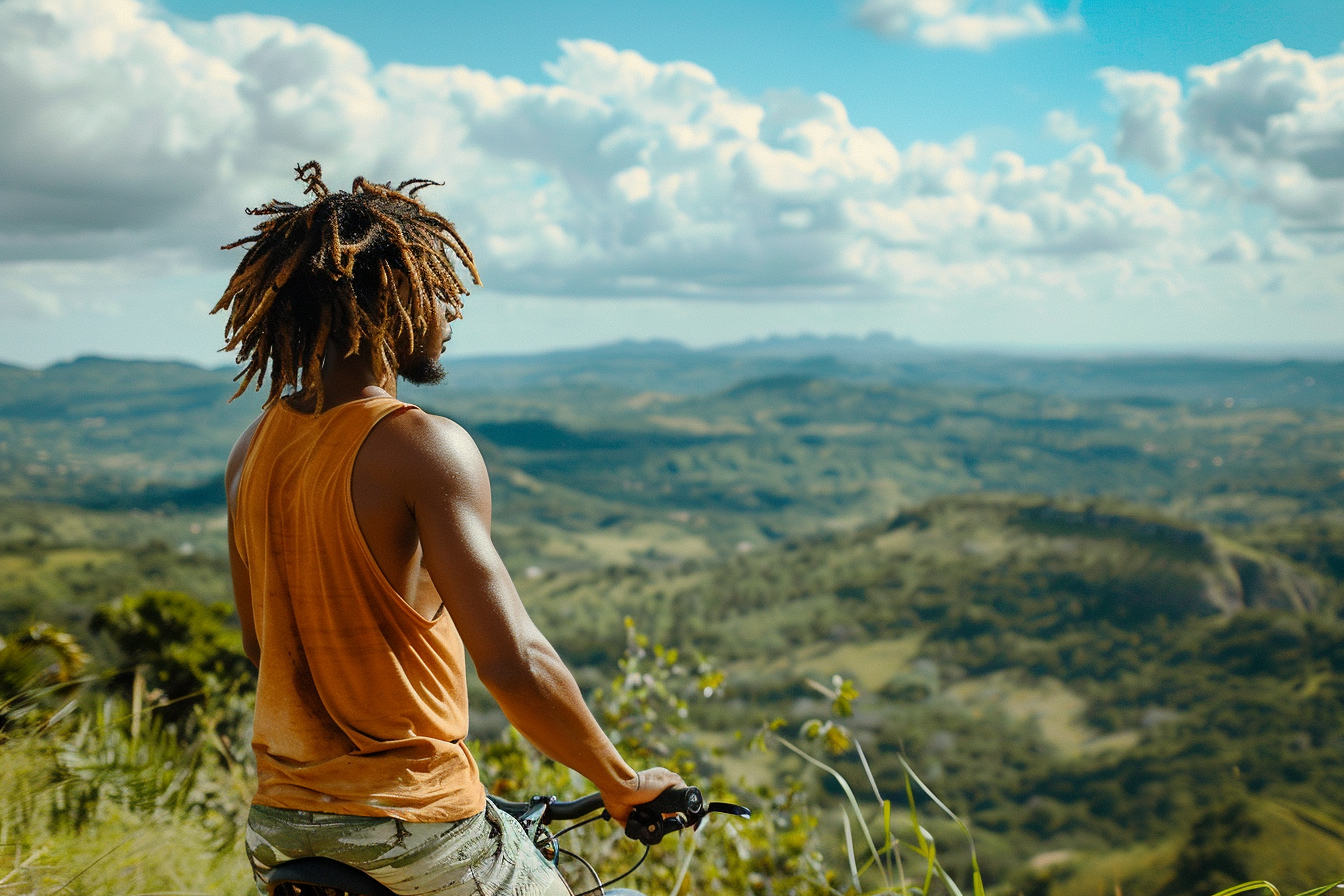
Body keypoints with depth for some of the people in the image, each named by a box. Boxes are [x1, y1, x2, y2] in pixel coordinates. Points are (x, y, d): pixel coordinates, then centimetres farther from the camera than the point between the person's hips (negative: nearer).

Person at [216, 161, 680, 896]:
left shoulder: (253, 449, 3)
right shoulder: (425, 447, -18)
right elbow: (513, 662, -24)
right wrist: (621, 785, -11)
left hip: (280, 816, 6)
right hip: (412, 819, -6)